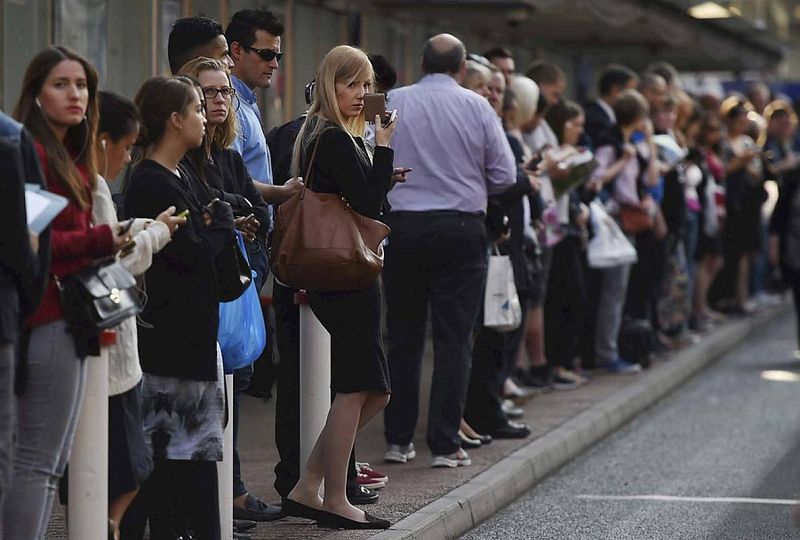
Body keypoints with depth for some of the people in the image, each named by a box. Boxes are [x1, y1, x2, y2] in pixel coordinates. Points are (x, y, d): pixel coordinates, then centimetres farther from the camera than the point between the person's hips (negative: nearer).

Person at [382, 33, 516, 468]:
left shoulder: (391, 104, 1)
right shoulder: (476, 106, -2)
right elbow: (505, 175, -1)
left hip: (401, 226, 2)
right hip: (460, 227, -2)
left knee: (403, 336, 10)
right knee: (453, 339, 2)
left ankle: (398, 439, 13)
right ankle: (445, 444, 0)